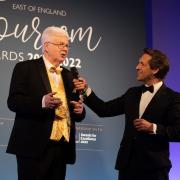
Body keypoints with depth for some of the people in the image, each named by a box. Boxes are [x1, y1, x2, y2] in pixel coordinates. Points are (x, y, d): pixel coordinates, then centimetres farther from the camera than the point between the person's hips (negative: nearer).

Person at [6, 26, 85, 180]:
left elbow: (74, 111, 22)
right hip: (34, 145, -5)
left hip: (62, 147, 6)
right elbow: (13, 101, -9)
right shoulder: (25, 68, 2)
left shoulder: (69, 75, 20)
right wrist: (42, 102, -24)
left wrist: (80, 110, -2)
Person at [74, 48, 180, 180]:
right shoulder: (132, 93, 13)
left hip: (154, 166, -5)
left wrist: (153, 128, -19)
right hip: (128, 163, 6)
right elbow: (105, 109, 11)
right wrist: (86, 89, 2)